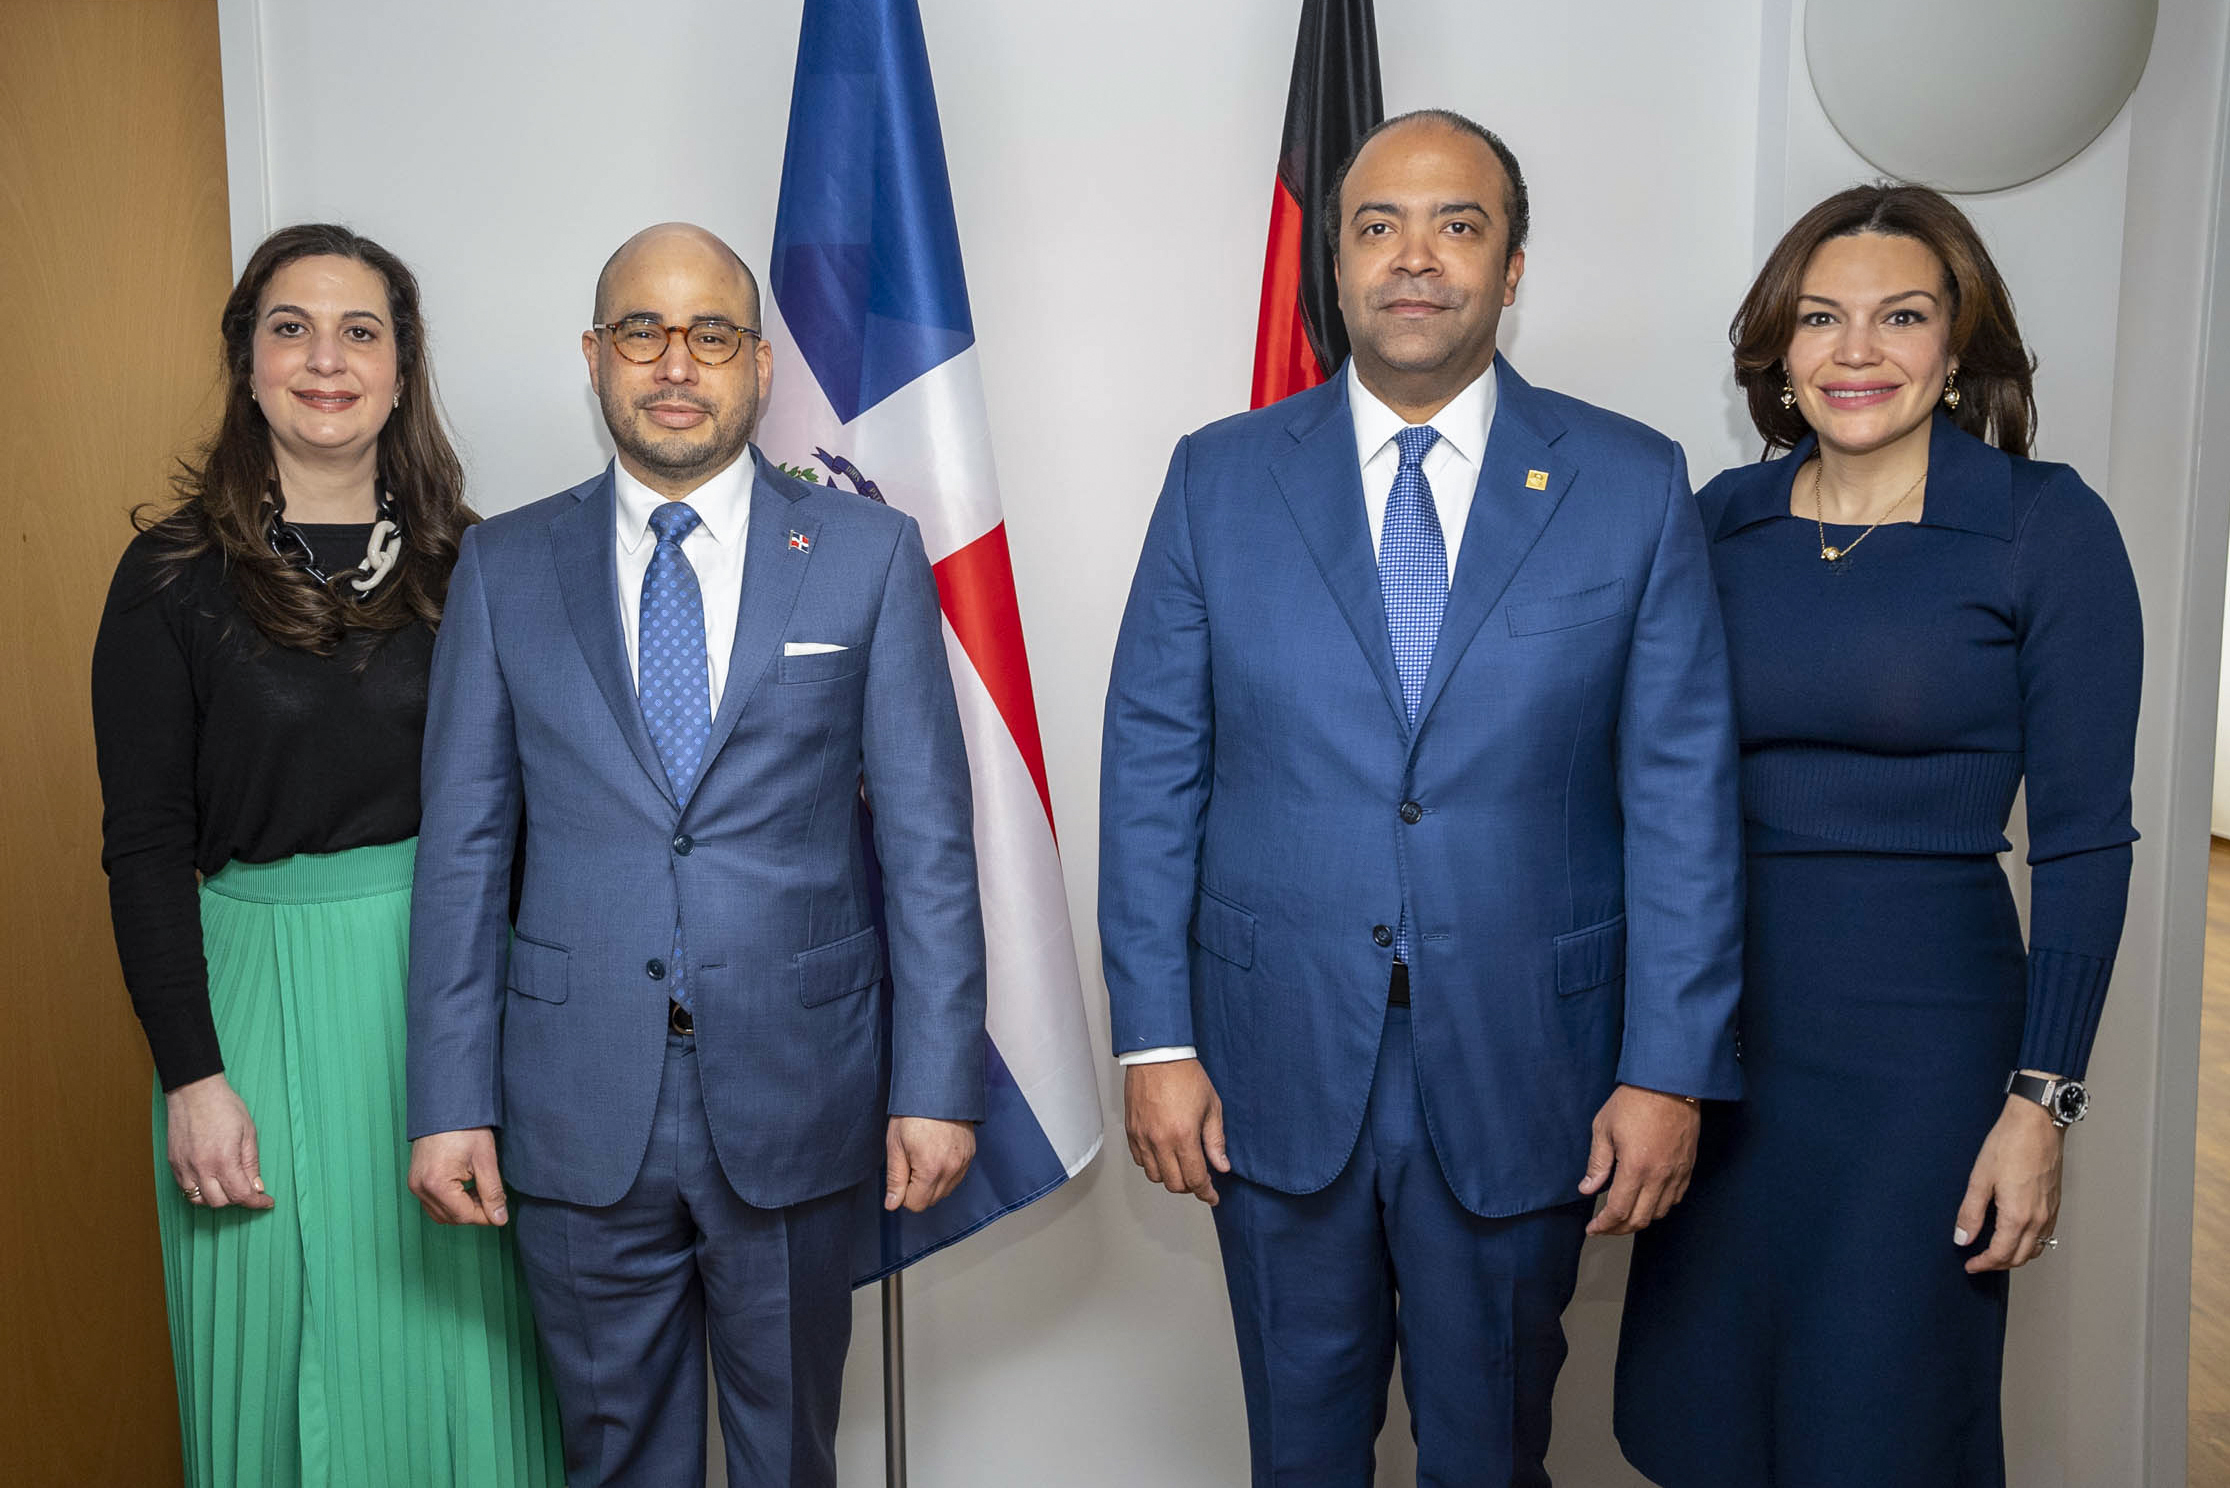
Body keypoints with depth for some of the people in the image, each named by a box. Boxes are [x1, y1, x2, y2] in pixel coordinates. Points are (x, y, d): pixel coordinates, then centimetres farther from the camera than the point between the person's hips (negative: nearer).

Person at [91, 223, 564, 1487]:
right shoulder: (177, 576, -3)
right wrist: (193, 1076, -9)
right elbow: (145, 847, -4)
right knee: (298, 1347, 11)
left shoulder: (466, 564, 3)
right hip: (271, 988, -2)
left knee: (460, 1342, 12)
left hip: (454, 990, 2)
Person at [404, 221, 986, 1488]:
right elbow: (464, 851, 3)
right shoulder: (505, 567, 3)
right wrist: (451, 1100, -2)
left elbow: (929, 840, -4)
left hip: (795, 1092, -1)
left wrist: (939, 1084, -8)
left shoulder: (868, 553, -1)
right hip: (578, 1108, 1)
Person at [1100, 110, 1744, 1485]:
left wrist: (1670, 1069, -7)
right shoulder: (1220, 478, 0)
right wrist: (1155, 1039, -5)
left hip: (1519, 1071, 0)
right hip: (1276, 1062, 1)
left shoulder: (1636, 486, -2)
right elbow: (1150, 768, -1)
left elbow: (1684, 794, -3)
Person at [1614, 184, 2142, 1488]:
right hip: (1718, 1014, 4)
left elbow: (2084, 839, -7)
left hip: (1924, 1028, -4)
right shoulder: (1725, 519, 4)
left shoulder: (2048, 527, -7)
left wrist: (2042, 1102, -11)